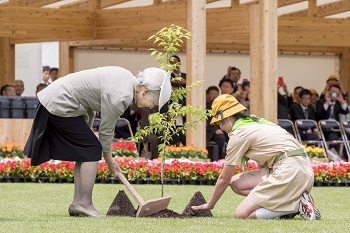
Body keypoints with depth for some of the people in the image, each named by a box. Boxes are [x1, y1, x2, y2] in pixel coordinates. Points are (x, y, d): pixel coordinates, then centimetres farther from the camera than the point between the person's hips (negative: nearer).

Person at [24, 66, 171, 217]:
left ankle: (77, 204, 13)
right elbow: (106, 130, -12)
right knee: (92, 150, -7)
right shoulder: (121, 97, -24)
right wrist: (109, 160, 2)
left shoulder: (127, 78, 4)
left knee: (85, 152, 11)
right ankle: (84, 203, -6)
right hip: (60, 106, -10)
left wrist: (87, 131, 19)